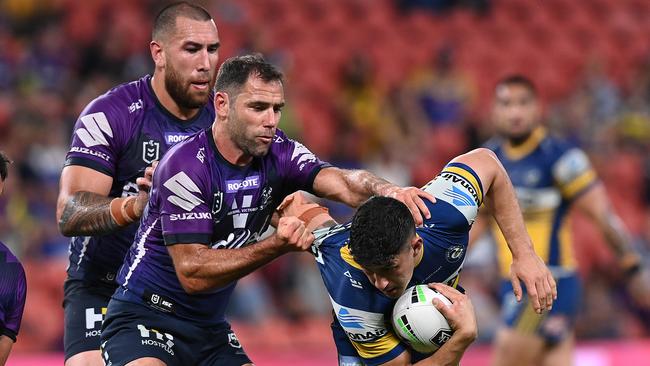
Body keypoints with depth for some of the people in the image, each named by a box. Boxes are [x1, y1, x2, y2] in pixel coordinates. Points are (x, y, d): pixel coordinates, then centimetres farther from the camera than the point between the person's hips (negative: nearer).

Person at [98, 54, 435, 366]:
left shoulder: (278, 154, -2)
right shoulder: (185, 167, -19)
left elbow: (342, 182, -20)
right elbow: (192, 273, -23)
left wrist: (386, 191, -42)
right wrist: (277, 246, -31)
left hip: (209, 325, 7)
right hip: (144, 317, -7)